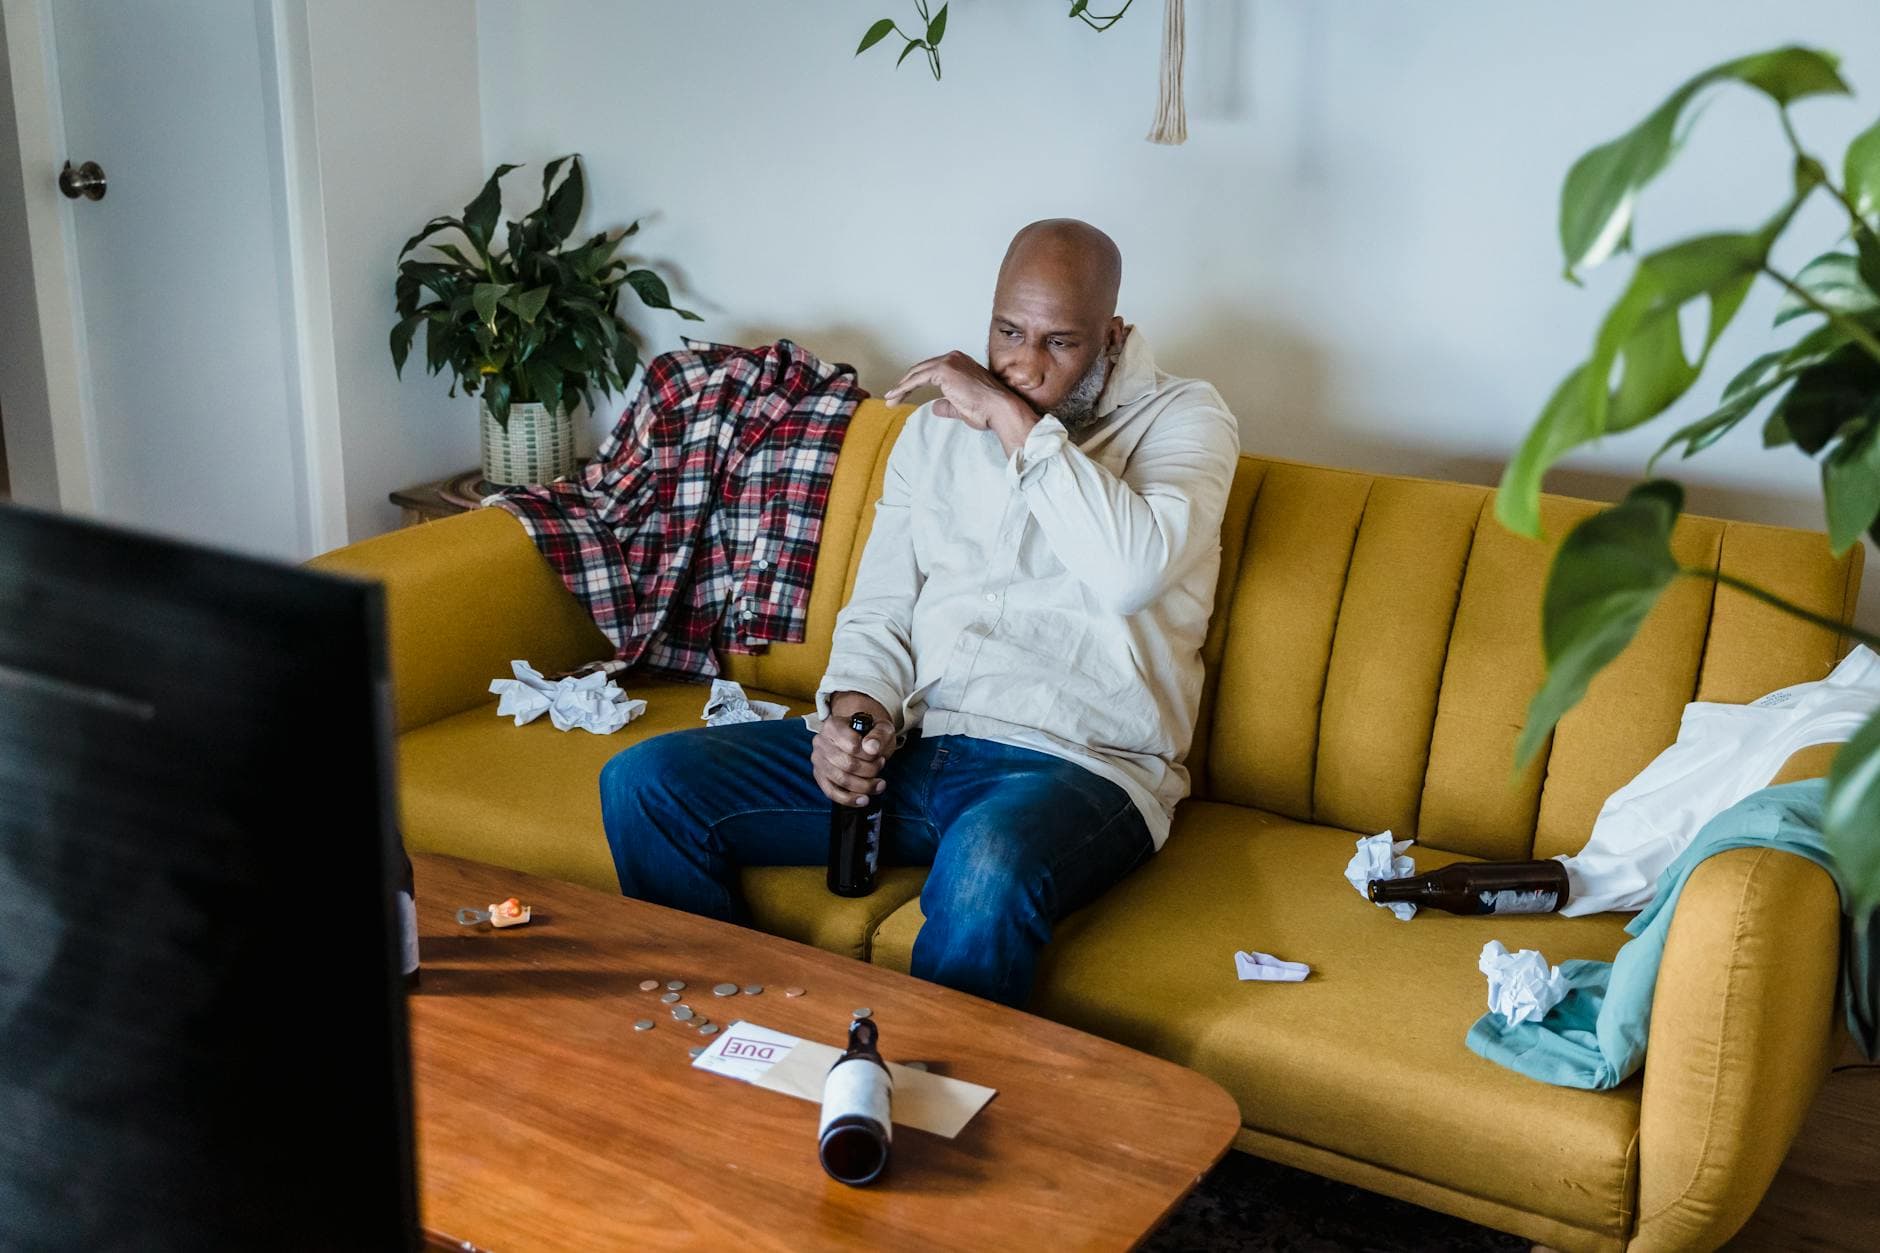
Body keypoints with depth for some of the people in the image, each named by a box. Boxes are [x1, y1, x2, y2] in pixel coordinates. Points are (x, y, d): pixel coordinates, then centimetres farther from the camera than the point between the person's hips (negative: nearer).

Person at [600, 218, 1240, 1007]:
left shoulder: (1183, 418, 0)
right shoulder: (937, 426, 16)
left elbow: (1131, 572, -21)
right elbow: (878, 609, 15)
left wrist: (1015, 420, -16)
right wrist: (855, 706, -7)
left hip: (1073, 764, -5)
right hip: (911, 743, 6)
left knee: (988, 864, -42)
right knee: (644, 782, -10)